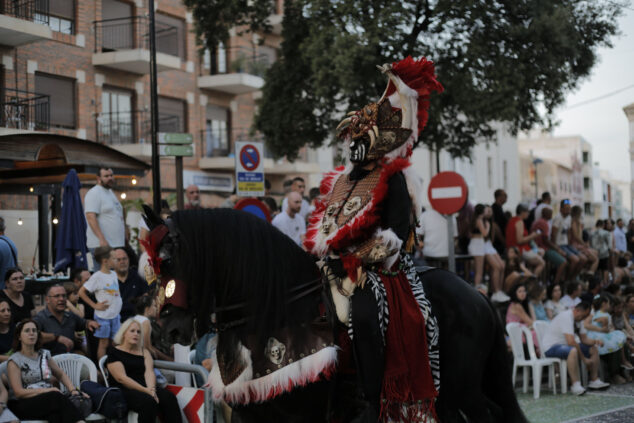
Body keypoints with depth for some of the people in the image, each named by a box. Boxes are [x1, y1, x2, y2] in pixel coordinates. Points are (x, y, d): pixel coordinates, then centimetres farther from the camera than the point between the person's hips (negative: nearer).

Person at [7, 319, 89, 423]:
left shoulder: (44, 354, 18)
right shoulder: (14, 361, 3)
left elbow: (61, 374, 29)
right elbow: (18, 392, -5)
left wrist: (73, 390, 8)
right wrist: (47, 390, -16)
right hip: (24, 405, -4)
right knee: (57, 397, -36)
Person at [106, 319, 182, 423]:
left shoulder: (144, 351, 20)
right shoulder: (114, 353, 4)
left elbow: (149, 372, 5)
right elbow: (121, 378, -9)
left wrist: (151, 389, -18)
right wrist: (146, 391, -18)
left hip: (145, 389, 5)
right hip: (124, 391, -5)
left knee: (169, 397, -24)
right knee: (149, 402, -35)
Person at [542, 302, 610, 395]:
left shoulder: (577, 319, 8)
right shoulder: (566, 317, -23)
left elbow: (584, 339, 12)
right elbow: (570, 341, -30)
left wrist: (595, 341, -10)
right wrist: (584, 358, -25)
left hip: (565, 345, 11)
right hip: (551, 347, -11)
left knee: (593, 350, 7)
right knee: (573, 351, -40)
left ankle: (594, 381, 7)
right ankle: (575, 385, -39)